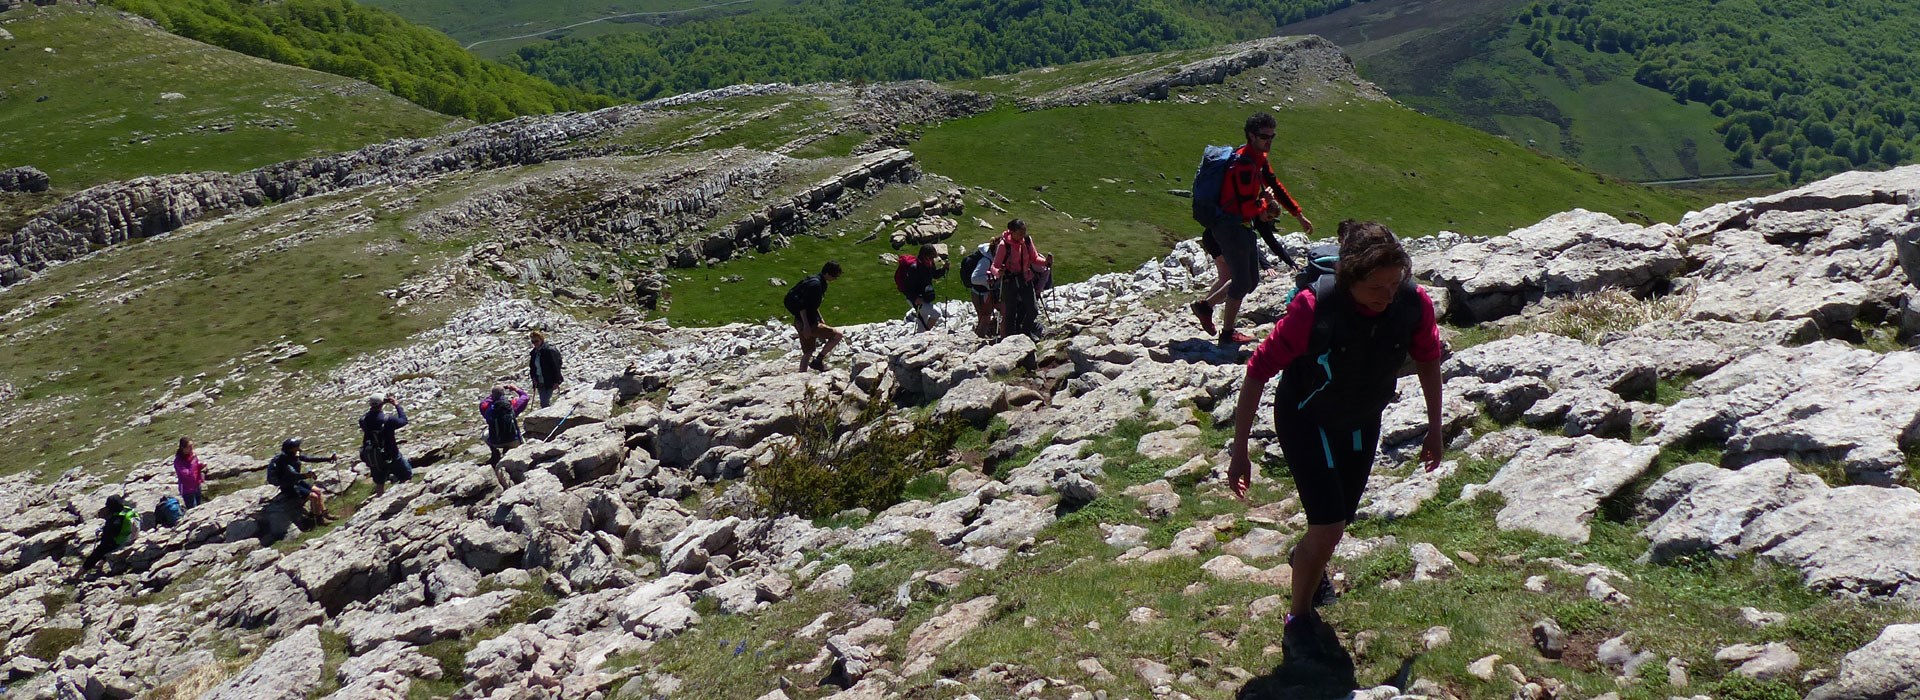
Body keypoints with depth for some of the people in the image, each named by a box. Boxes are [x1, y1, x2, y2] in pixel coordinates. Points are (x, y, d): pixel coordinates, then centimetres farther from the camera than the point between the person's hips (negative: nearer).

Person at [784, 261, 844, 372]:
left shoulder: (817, 281, 9)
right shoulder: (815, 284, -22)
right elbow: (802, 305, -25)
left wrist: (820, 319, 22)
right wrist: (806, 325, -25)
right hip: (808, 324, -10)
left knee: (808, 352, 18)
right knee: (837, 336, -4)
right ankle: (818, 361, 3)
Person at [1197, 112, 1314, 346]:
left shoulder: (1258, 158, 10)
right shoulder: (1244, 163, -21)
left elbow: (1275, 186, 19)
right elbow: (1246, 206, -24)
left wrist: (1299, 215, 19)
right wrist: (1264, 207, -2)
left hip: (1243, 226, 10)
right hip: (1230, 227, -10)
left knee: (1251, 281, 15)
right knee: (1242, 282, -4)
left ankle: (1204, 305, 24)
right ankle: (1227, 334, 9)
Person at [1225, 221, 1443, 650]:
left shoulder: (1414, 304, -21)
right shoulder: (1314, 307, -33)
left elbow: (1428, 362, 0)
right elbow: (1259, 369, -24)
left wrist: (1435, 430, 9)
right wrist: (1239, 450, -21)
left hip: (1363, 426, 5)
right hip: (1306, 423, -5)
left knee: (1339, 520, 21)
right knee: (1328, 528, -15)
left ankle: (1308, 560, 56)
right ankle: (1299, 620, 9)